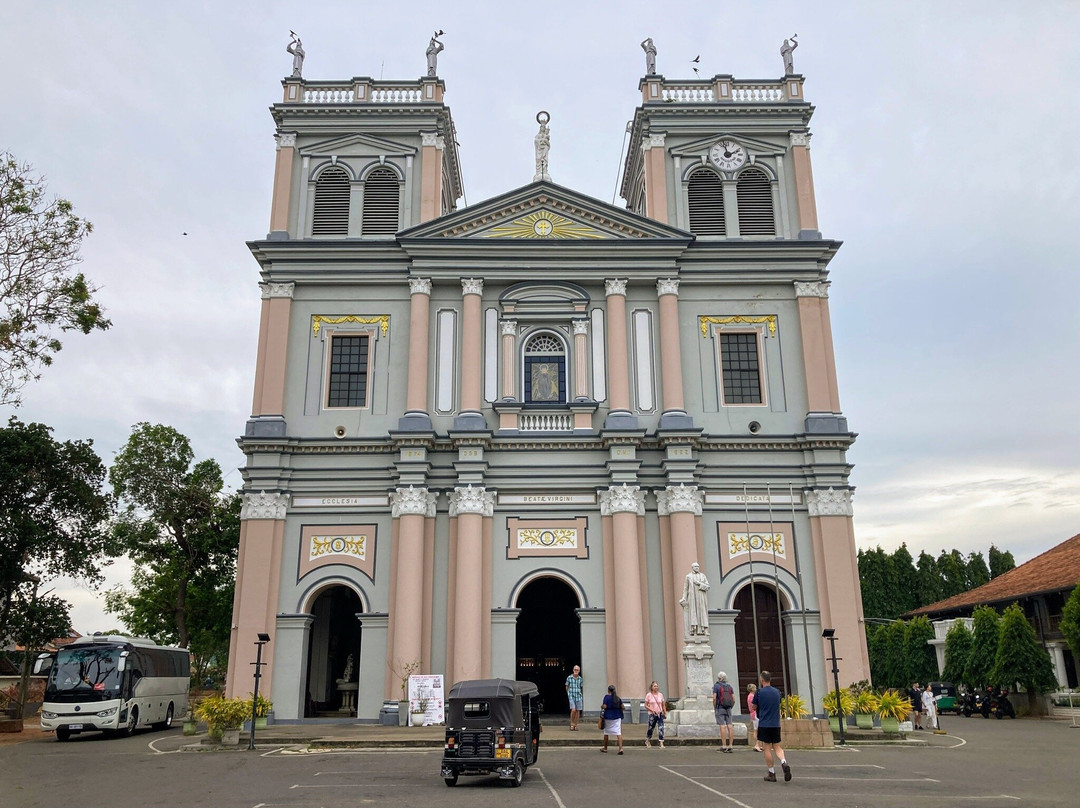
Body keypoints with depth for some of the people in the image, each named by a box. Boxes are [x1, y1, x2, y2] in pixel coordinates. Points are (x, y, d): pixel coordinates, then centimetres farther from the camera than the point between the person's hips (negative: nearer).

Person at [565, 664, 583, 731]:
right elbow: (567, 687, 10)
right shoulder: (569, 677, -2)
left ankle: (575, 725, 15)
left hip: (578, 696, 3)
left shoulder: (580, 679, 3)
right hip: (571, 696, -3)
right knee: (573, 710, -15)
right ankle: (571, 724, 2)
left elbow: (580, 687, 13)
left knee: (578, 711, 3)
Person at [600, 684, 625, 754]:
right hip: (617, 717, 2)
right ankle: (620, 748, -18)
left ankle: (605, 748, 25)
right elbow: (622, 707, 4)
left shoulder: (607, 697, -8)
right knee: (619, 732, -4)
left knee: (606, 732, 14)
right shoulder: (618, 698, 4)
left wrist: (601, 706, 5)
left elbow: (604, 706, -16)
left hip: (608, 716, -2)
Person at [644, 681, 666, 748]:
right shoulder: (648, 695, -4)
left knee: (661, 728, -11)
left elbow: (663, 705, 11)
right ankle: (648, 741, 35)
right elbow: (646, 706, -4)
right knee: (650, 728, 10)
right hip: (652, 714, -2)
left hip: (660, 714, 2)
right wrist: (652, 710, -17)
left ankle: (661, 743, -10)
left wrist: (665, 713, 4)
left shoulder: (660, 695, 5)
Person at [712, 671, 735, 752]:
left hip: (720, 708, -4)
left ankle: (724, 746, -10)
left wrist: (714, 708, 1)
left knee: (722, 726, -7)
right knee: (729, 726, 1)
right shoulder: (729, 687, 11)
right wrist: (730, 707, 17)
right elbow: (733, 699, 7)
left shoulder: (716, 686, -3)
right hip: (728, 709, 4)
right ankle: (730, 745, 1)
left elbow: (714, 698, -11)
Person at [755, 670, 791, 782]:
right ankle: (784, 763, -13)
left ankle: (771, 774, 5)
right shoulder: (777, 692, 6)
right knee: (777, 747, 12)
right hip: (776, 724, 4)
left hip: (764, 724, -4)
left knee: (767, 748, 3)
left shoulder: (759, 692, -8)